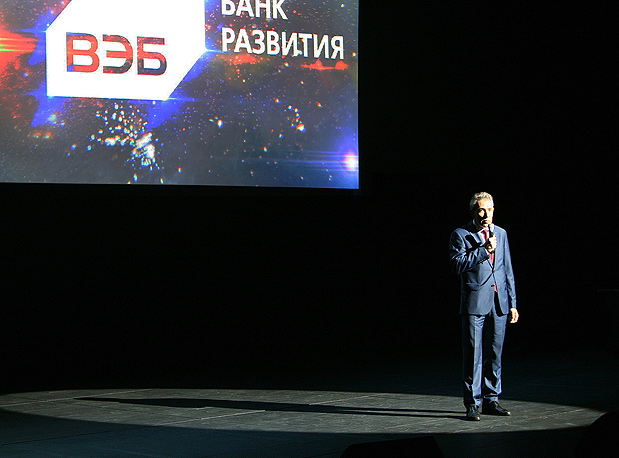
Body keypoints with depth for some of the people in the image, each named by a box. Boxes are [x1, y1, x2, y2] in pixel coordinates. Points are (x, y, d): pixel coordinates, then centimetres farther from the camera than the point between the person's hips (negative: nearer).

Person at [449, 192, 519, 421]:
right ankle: (472, 403, 2)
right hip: (475, 302, -5)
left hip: (499, 303, 5)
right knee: (473, 354, -3)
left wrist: (512, 303, 13)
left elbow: (507, 270, 17)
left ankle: (491, 400, 17)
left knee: (494, 353, 8)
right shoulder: (461, 235, 0)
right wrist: (484, 250, -17)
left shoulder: (501, 234, 15)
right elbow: (458, 264, -13)